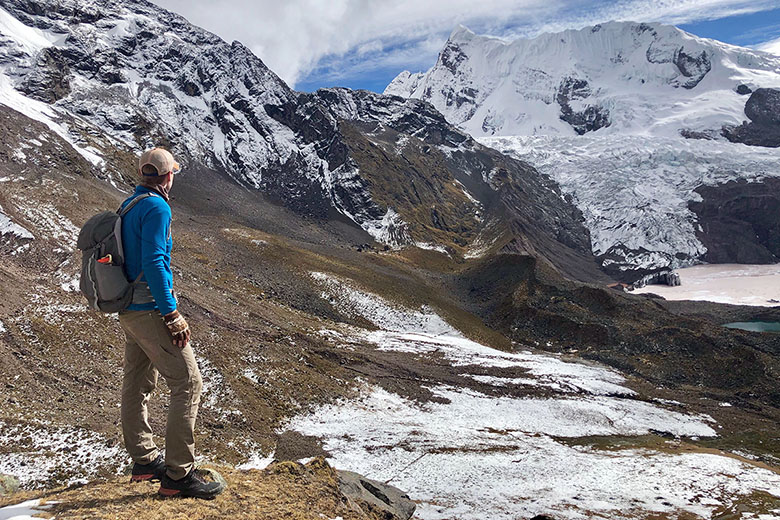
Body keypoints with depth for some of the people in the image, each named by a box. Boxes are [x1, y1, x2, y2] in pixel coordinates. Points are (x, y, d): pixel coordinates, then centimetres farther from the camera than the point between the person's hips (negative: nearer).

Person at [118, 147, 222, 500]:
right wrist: (172, 315, -22)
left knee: (137, 386, 17)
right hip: (150, 310, -10)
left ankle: (144, 461, 31)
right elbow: (153, 262, -23)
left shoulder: (127, 206, 15)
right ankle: (178, 475, -4)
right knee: (187, 383, -7)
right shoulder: (156, 208, -14)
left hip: (128, 312, 10)